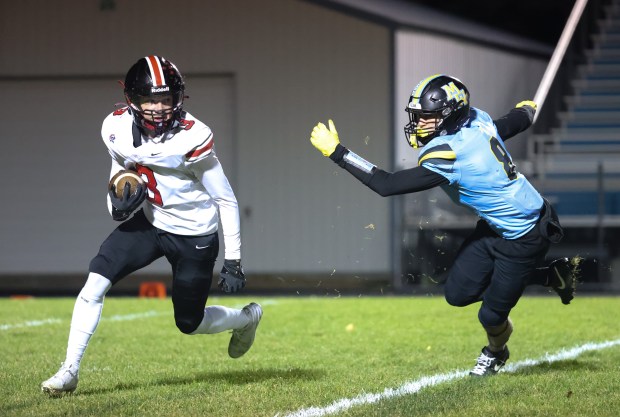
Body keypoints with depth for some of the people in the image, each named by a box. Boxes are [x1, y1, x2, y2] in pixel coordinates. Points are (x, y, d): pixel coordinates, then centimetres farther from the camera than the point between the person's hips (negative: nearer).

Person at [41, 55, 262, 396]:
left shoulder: (192, 139, -26)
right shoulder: (118, 130, -13)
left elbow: (226, 201, -16)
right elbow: (120, 177, 4)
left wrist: (233, 262, -15)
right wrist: (119, 207, -21)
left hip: (194, 236, -4)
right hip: (149, 222, 4)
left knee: (190, 324, 8)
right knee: (96, 281, -17)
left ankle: (247, 318, 41)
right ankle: (69, 371, -9)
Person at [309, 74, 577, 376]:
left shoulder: (446, 157, -33)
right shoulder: (478, 121, -9)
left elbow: (386, 186, -33)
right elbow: (519, 121, 12)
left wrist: (336, 151, -29)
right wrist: (527, 109, 37)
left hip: (524, 238, -9)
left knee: (491, 315, 6)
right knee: (457, 293, 11)